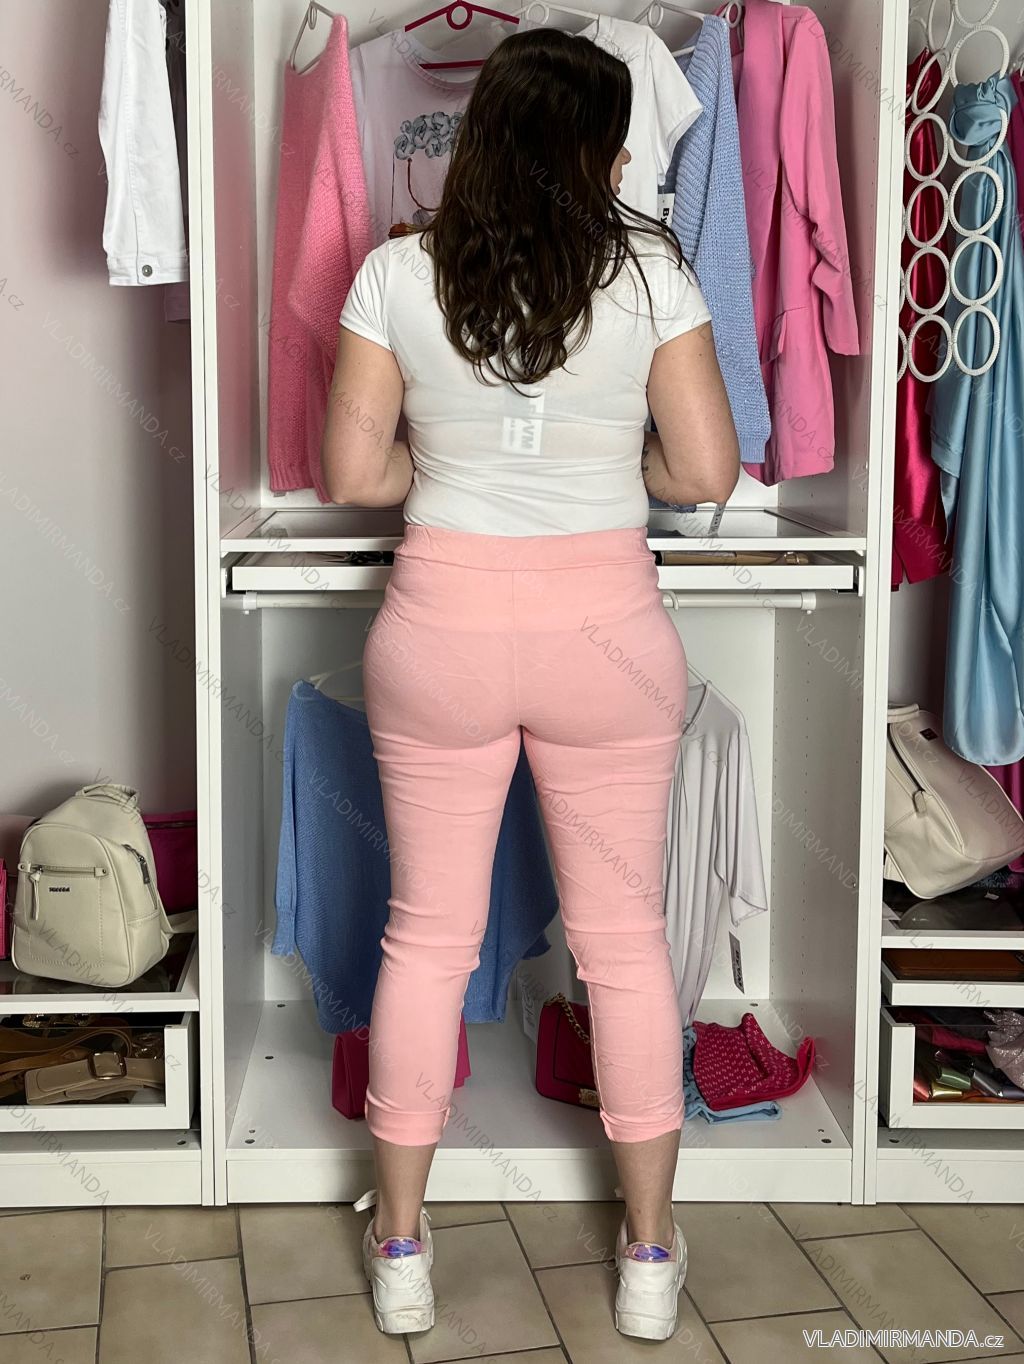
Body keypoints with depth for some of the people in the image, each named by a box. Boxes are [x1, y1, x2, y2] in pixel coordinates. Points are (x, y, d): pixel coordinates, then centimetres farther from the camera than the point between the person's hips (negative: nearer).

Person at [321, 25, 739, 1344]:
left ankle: (399, 1248, 27)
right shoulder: (650, 272, -6)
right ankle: (650, 1254, 26)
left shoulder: (396, 274, -4)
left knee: (427, 935, 13)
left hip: (443, 624, 1)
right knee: (624, 937, 13)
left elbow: (354, 474, -4)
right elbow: (707, 470, -5)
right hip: (604, 625, 0)